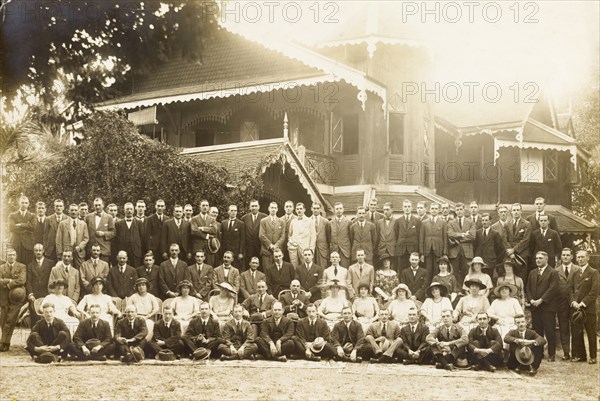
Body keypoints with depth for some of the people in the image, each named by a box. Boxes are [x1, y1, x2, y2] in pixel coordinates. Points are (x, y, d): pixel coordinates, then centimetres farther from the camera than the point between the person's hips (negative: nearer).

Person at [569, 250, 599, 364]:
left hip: (588, 308, -5)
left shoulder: (593, 273, -4)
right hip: (576, 308, 5)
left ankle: (593, 356, 7)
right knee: (576, 332, 4)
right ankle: (579, 355, 12)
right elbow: (571, 289, 14)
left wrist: (583, 303, -14)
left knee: (591, 333, 1)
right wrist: (573, 301, -4)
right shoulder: (575, 273, 16)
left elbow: (595, 291, -10)